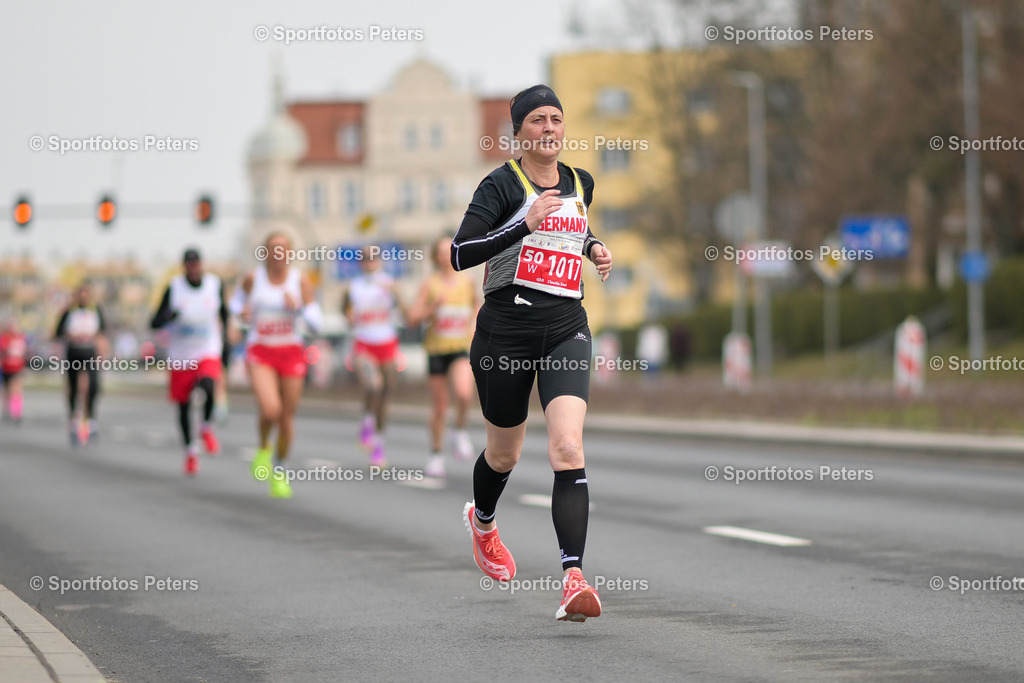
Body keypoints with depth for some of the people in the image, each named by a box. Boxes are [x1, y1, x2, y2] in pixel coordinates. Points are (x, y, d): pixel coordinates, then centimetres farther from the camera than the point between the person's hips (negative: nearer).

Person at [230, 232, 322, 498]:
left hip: (291, 354, 1)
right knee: (270, 410, -23)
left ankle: (279, 473, 29)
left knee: (287, 418, 6)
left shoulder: (300, 280, -4)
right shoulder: (253, 278, -3)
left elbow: (316, 322, -4)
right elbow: (237, 300, 17)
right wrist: (241, 312, -5)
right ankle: (263, 447, 11)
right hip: (260, 354, -1)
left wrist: (297, 307, -22)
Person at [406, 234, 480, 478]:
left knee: (464, 394, -26)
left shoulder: (468, 282, 2)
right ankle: (436, 455, 21)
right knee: (439, 406, 5)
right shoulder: (430, 285, -3)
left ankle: (460, 432, 1)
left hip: (462, 348, 1)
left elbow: (476, 303, 22)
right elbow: (412, 318, -4)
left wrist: (474, 327, 6)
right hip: (436, 349, 0)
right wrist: (433, 307, -19)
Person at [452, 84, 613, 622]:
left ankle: (573, 579, -26)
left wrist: (593, 247, 13)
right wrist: (525, 223, -26)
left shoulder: (580, 183, 11)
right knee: (504, 453, 15)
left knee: (568, 447, -18)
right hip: (506, 330, -2)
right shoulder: (502, 184, -6)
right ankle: (482, 521, 51)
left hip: (566, 330, 2)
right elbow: (460, 254, -17)